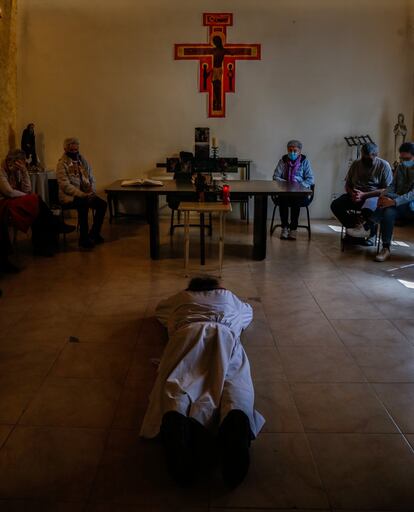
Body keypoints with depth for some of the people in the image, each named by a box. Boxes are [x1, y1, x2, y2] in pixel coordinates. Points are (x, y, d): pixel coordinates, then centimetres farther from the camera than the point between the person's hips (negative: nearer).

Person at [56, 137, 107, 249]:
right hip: (69, 197, -6)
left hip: (85, 195, 6)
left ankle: (94, 234, -4)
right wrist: (83, 195, -24)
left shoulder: (83, 161, 14)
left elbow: (92, 179, 16)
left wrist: (92, 192, -5)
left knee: (102, 204, -17)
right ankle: (83, 239, -23)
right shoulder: (62, 164, -6)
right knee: (84, 206, -35)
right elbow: (66, 186, -16)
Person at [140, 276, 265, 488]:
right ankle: (235, 423, -60)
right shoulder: (227, 296, 41)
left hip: (189, 333, 0)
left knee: (177, 383, -25)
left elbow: (159, 308, 60)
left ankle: (176, 422, -60)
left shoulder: (182, 297, 40)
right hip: (225, 334, 1)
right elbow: (249, 311, 61)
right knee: (232, 383, -25)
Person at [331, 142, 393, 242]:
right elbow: (347, 184, 14)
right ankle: (354, 227, -10)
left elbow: (387, 190, -11)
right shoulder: (356, 164, 8)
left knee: (367, 209, -39)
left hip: (374, 196, -5)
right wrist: (352, 194, -11)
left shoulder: (384, 165, -5)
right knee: (335, 205, -21)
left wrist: (364, 195, -20)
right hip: (355, 194, 5)